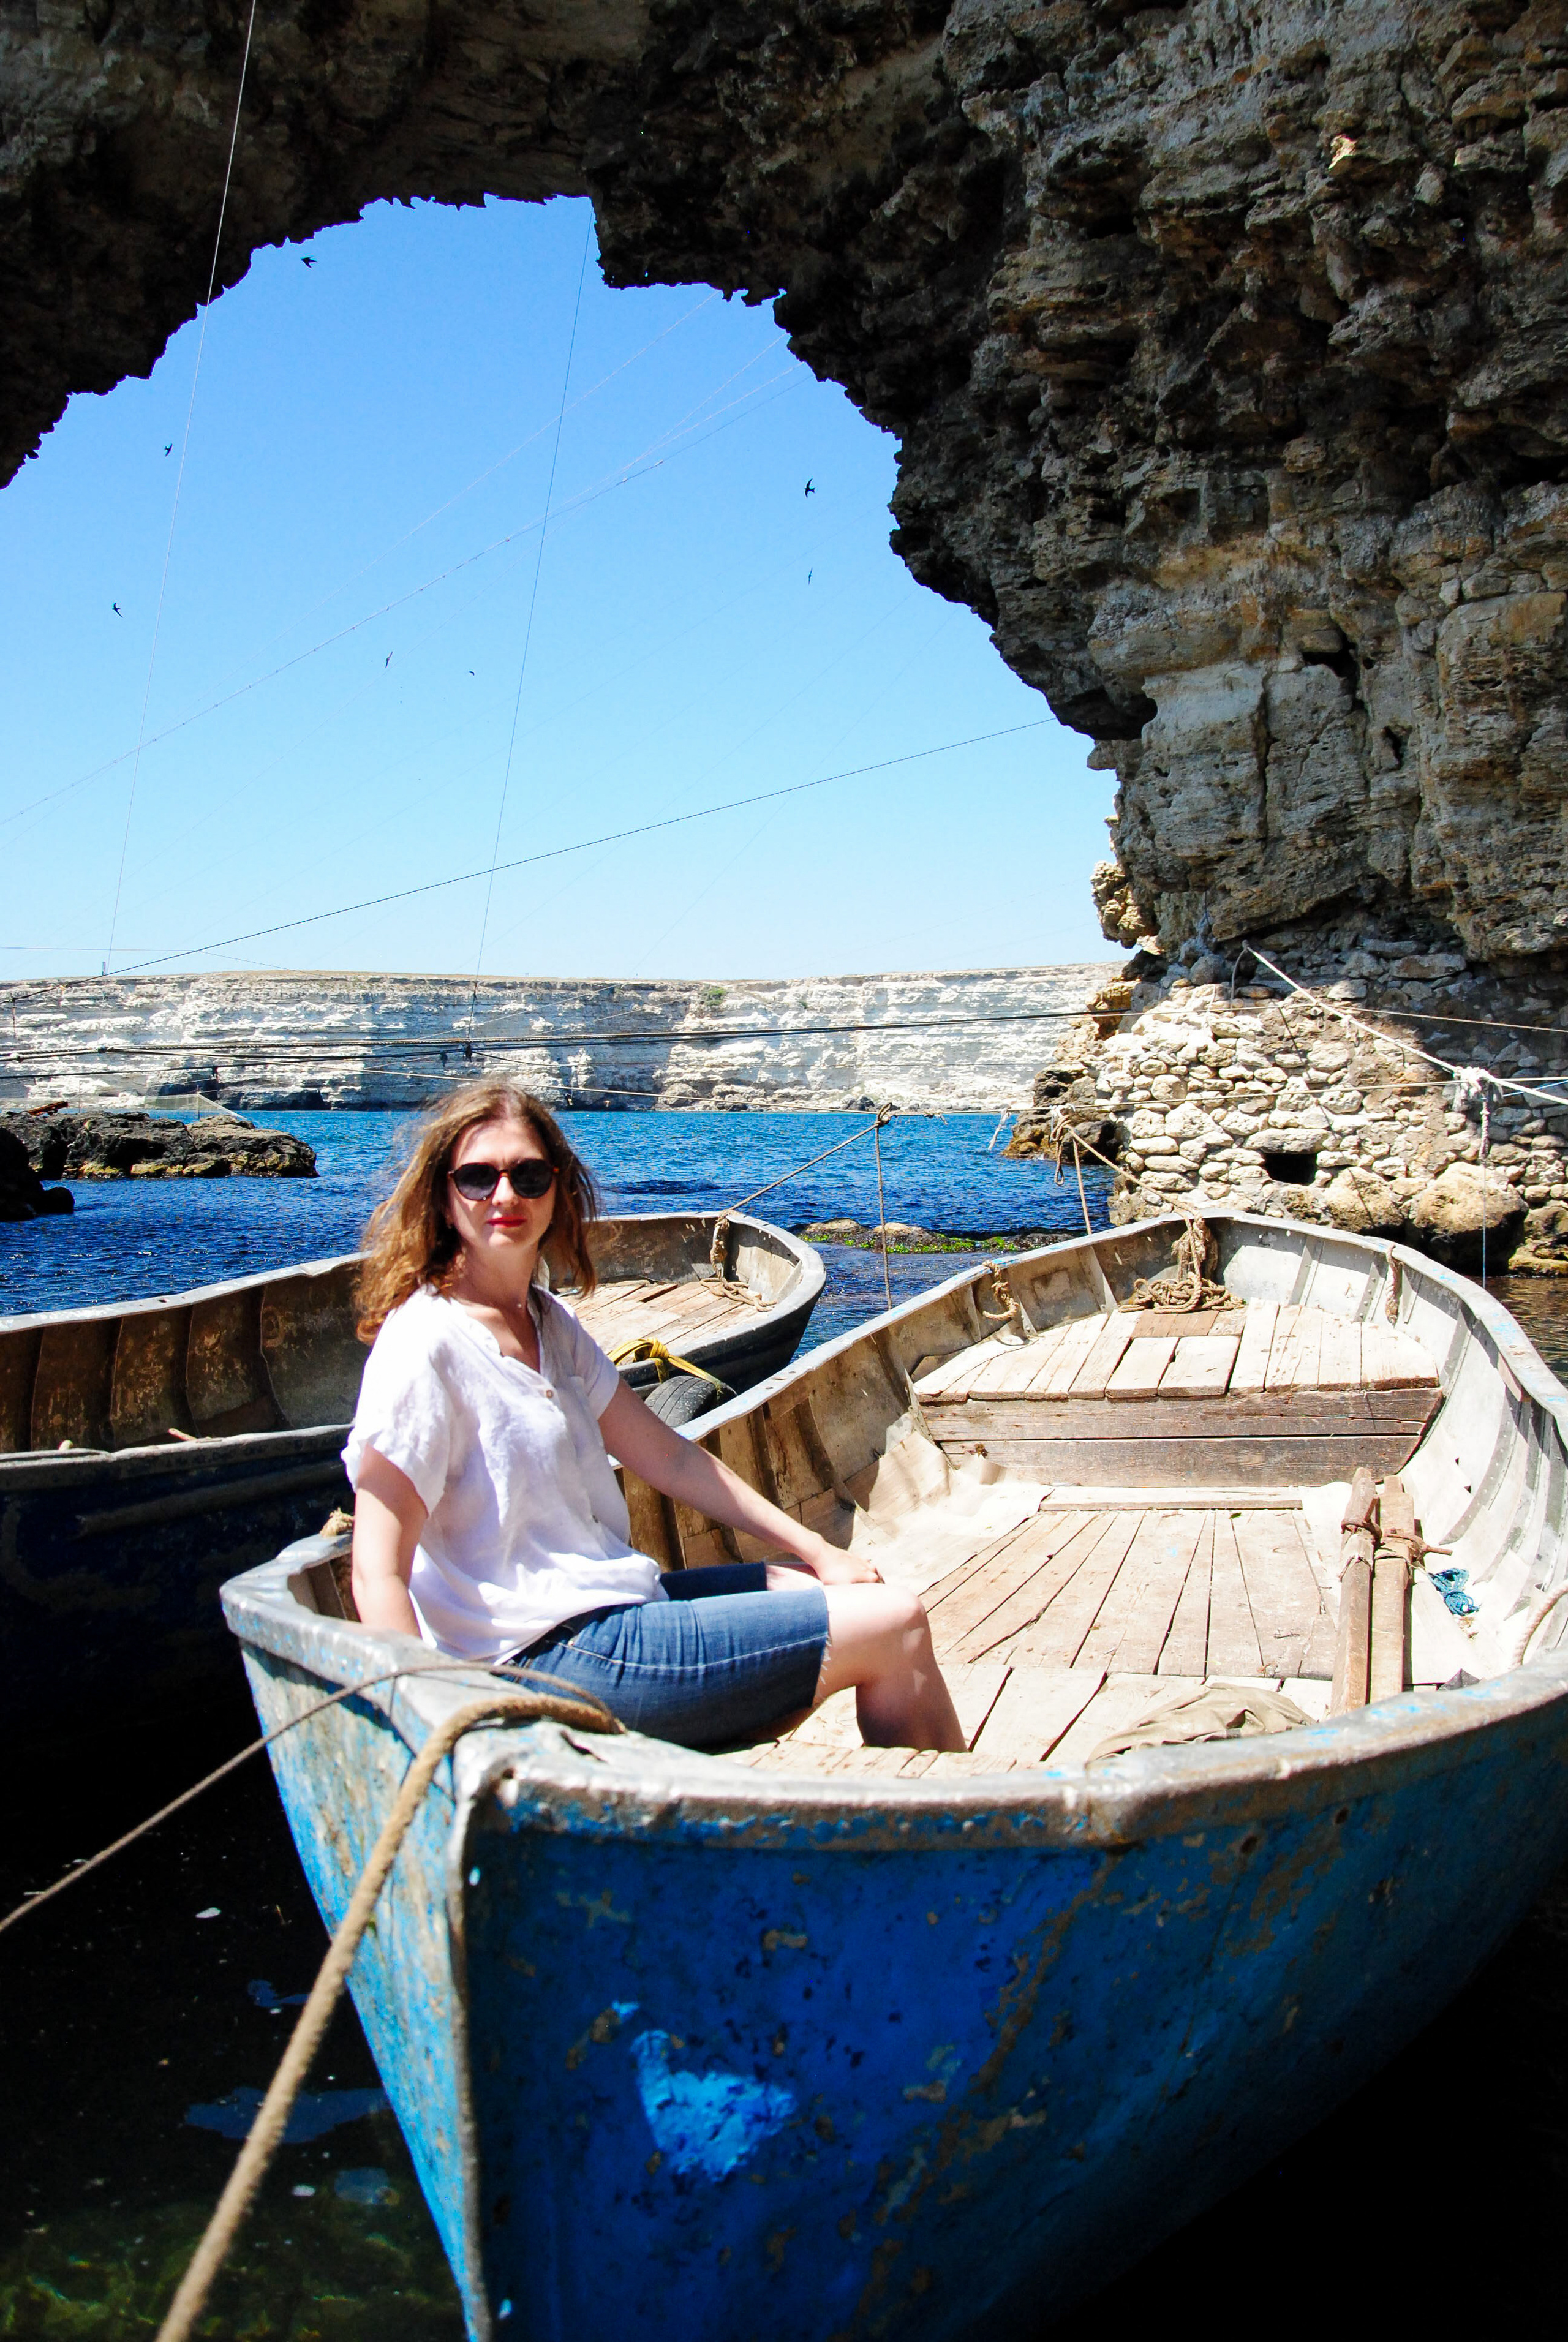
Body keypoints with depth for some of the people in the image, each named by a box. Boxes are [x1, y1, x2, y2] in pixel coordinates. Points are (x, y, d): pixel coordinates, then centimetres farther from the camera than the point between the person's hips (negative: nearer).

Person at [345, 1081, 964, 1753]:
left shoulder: (549, 1322, 9)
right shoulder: (424, 1346, -17)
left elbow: (669, 1457, 13)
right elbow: (378, 1576, -20)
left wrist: (816, 1550, 11)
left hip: (616, 1605, 9)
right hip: (547, 1659, -9)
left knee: (859, 1590, 14)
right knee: (894, 1627, -4)